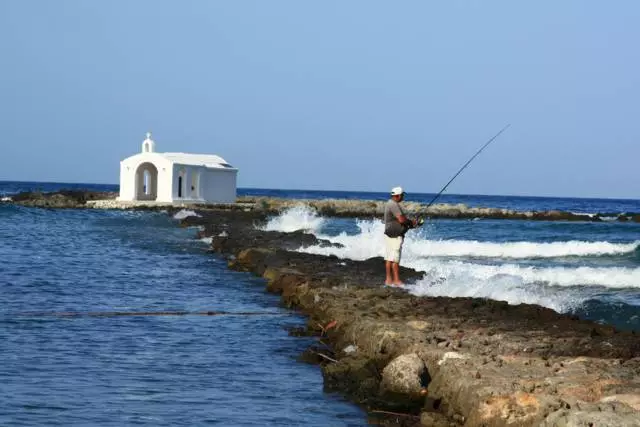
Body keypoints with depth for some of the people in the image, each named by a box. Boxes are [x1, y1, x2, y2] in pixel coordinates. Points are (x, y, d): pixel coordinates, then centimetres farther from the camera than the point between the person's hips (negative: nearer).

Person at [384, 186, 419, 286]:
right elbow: (401, 220, -21)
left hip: (389, 235, 10)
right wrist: (412, 222, -4)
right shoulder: (394, 205, -16)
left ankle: (389, 280, 10)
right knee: (395, 259, -7)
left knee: (389, 258, 8)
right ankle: (396, 280, -5)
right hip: (394, 236, -10)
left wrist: (410, 224, 11)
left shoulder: (389, 204, 17)